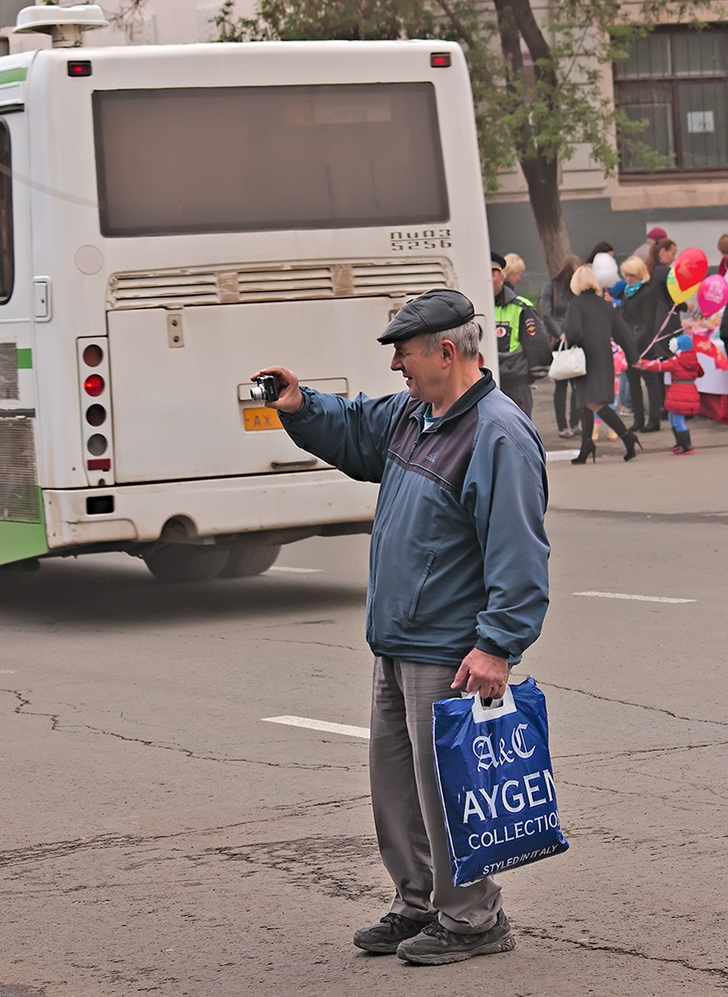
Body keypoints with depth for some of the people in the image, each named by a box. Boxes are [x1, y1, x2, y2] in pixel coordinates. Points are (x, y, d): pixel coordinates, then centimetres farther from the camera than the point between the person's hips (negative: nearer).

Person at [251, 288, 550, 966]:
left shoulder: (499, 435, -18)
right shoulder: (410, 416, 11)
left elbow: (517, 550, -23)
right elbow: (354, 433, 32)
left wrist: (497, 643, -27)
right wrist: (300, 408, 13)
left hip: (450, 656, -10)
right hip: (397, 648, 10)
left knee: (444, 787, -3)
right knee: (395, 779, 16)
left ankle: (472, 919, 9)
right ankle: (418, 903, 29)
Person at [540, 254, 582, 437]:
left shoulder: (580, 289, 10)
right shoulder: (551, 287, 6)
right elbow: (546, 315, 1)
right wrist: (560, 334, -9)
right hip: (558, 343, -2)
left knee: (578, 383, -2)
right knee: (561, 384, 1)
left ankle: (574, 424, 4)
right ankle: (562, 427, 4)